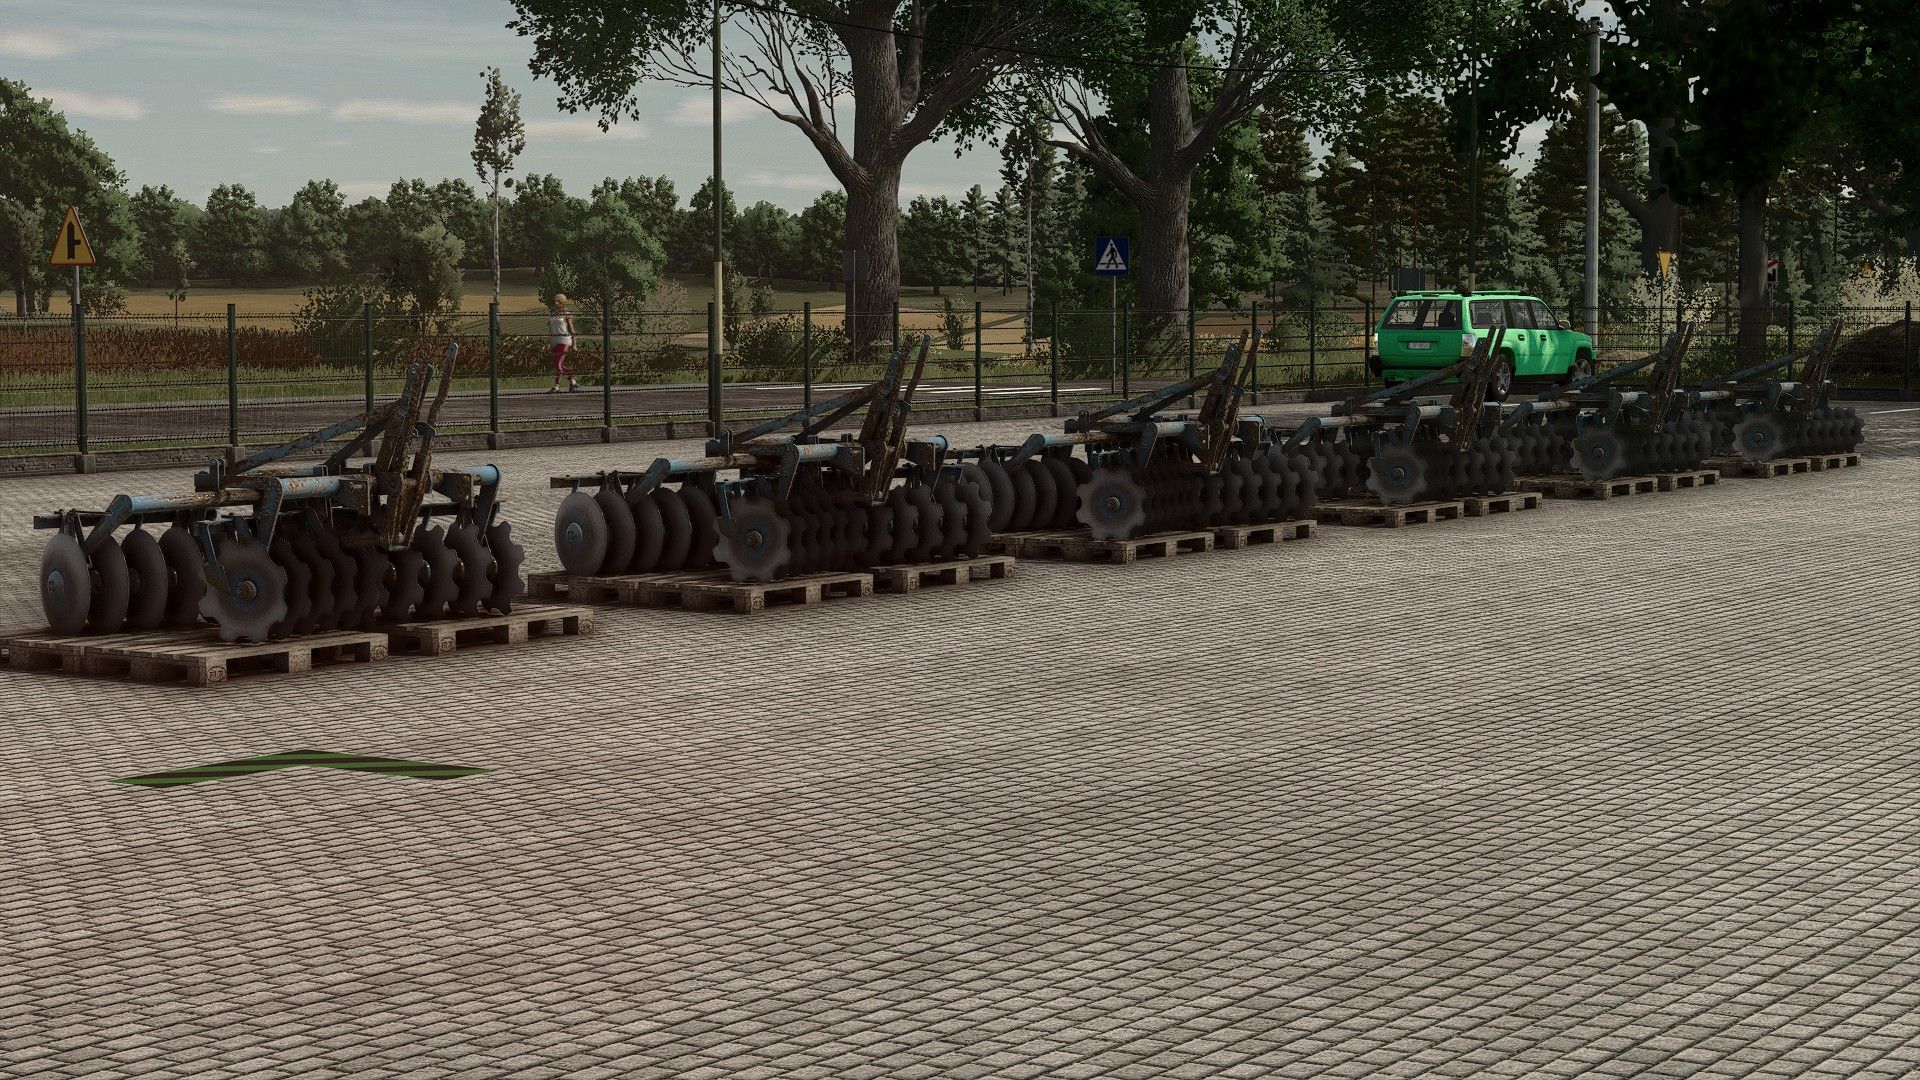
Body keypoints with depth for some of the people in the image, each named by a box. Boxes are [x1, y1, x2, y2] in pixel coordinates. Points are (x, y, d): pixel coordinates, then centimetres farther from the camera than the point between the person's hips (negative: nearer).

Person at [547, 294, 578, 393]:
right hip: (554, 340, 7)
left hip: (564, 340, -7)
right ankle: (572, 382, 19)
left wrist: (574, 345, -4)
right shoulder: (551, 315, 14)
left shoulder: (566, 315, -3)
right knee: (562, 364, 7)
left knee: (558, 363, -15)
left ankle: (556, 385, -12)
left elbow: (571, 330, -1)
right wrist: (548, 343, 16)